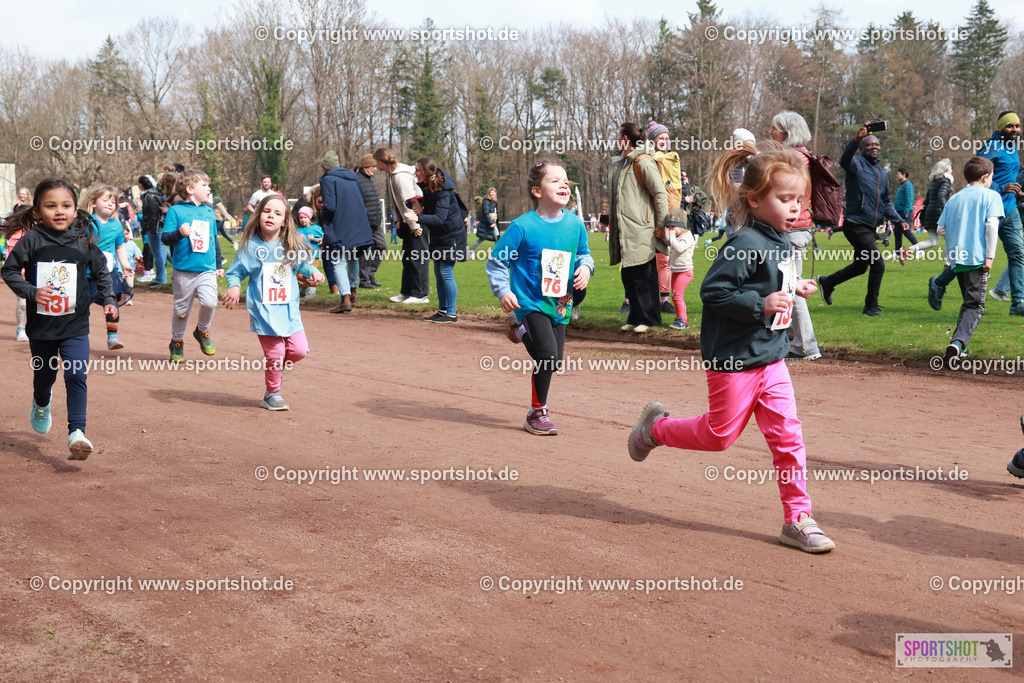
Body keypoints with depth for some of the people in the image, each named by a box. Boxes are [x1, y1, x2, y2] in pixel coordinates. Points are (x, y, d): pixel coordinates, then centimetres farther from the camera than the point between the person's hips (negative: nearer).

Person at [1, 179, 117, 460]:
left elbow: (101, 272, 13)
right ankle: (41, 404, 51)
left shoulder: (84, 241, -2)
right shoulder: (31, 240, -8)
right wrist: (31, 292, -16)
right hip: (41, 325, 0)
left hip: (75, 325, 0)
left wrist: (108, 300, 4)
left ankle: (76, 432, -14)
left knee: (77, 376, -13)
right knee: (44, 376, 18)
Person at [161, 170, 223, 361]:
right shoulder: (175, 211, -3)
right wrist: (179, 233, -25)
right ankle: (177, 341, 29)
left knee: (209, 302, -18)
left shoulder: (209, 212, 12)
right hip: (183, 271, -3)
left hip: (207, 270, 3)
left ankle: (202, 331, 10)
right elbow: (165, 238, -6)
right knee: (181, 310, 6)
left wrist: (218, 264, 22)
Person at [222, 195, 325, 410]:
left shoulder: (292, 245, 2)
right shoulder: (251, 246, -7)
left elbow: (302, 263, 20)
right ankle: (272, 394, 16)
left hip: (289, 309, 4)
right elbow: (235, 272, 0)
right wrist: (234, 287, -19)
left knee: (300, 350, -3)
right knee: (275, 353, -6)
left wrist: (312, 272, 0)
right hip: (263, 310, -4)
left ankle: (275, 367, 28)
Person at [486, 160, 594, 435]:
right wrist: (503, 291, -16)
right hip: (530, 302, -6)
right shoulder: (523, 226, -12)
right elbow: (496, 261, -5)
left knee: (554, 362, 8)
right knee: (548, 354, -20)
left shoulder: (575, 224, 3)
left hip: (560, 306, 6)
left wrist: (585, 267, -2)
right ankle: (537, 413, -1)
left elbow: (584, 253, 19)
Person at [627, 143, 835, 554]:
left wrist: (794, 289, 9)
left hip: (771, 356, 8)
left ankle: (797, 519, 11)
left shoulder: (780, 242, 8)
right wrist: (760, 304, -28)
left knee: (787, 435, 4)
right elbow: (713, 291, -23)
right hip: (734, 358, -8)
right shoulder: (745, 245, -20)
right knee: (719, 435, 5)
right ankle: (655, 428, 30)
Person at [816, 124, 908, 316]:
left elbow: (886, 204, 24)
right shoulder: (857, 164, -7)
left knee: (860, 266, 18)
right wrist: (856, 139, -49)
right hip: (855, 224, -9)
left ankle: (827, 282, 39)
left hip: (869, 227, 9)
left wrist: (899, 221, 11)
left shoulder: (882, 174, 18)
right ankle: (871, 306, 3)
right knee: (878, 265, -11)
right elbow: (845, 161, -33)